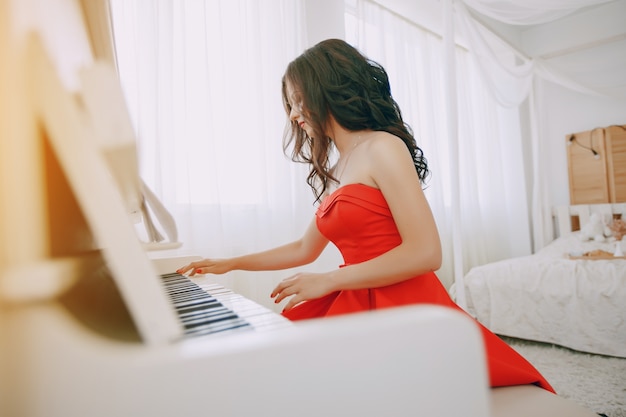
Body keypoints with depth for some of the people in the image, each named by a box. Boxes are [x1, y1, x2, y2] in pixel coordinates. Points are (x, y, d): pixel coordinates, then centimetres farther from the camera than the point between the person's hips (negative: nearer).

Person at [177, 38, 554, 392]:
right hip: (356, 303, 8)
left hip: (400, 306, -8)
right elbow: (305, 250, 24)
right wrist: (229, 264, 26)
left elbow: (426, 253, -17)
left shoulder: (383, 148, -10)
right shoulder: (333, 172, 16)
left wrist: (328, 281, -14)